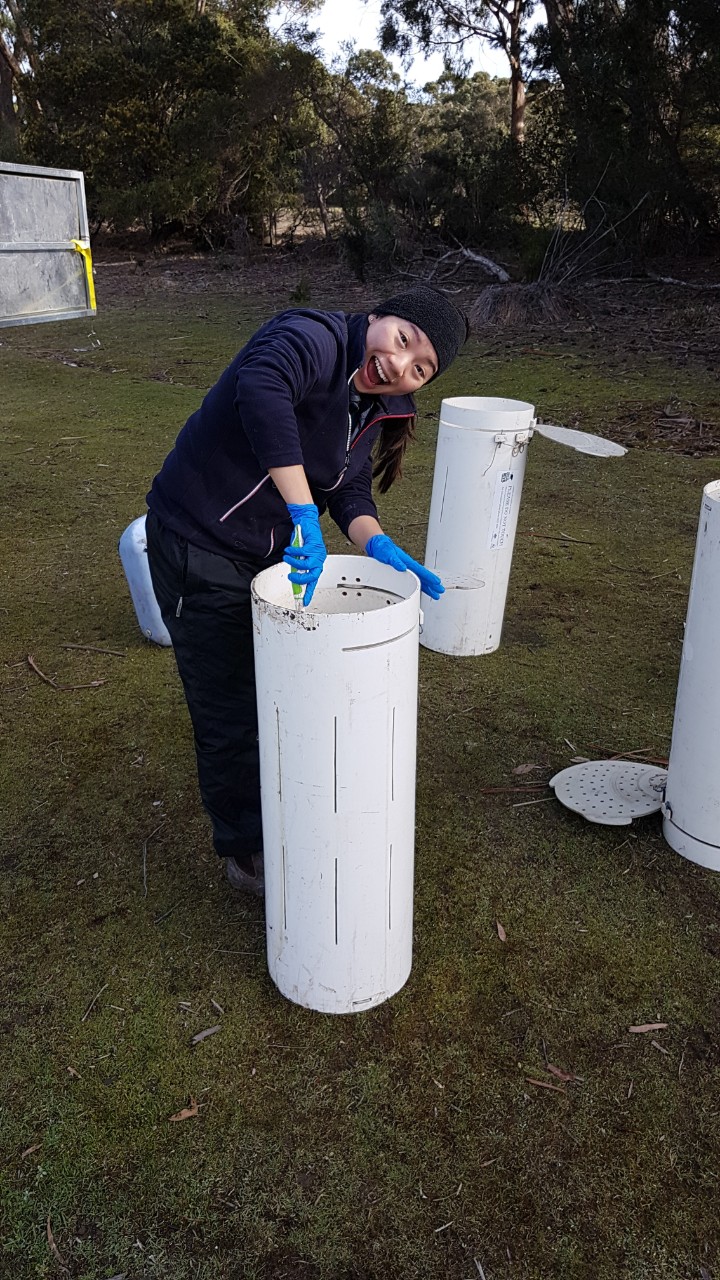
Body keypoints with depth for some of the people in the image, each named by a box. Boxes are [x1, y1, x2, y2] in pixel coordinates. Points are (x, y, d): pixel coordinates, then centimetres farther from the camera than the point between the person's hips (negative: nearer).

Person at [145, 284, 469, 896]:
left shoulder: (378, 407, 3)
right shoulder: (315, 339, -24)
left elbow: (350, 489, 1)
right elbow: (260, 386, -46)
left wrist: (379, 546, -19)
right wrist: (305, 514, -46)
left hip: (273, 553, 9)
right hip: (200, 544, -9)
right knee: (232, 713, 3)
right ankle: (246, 850, 26)